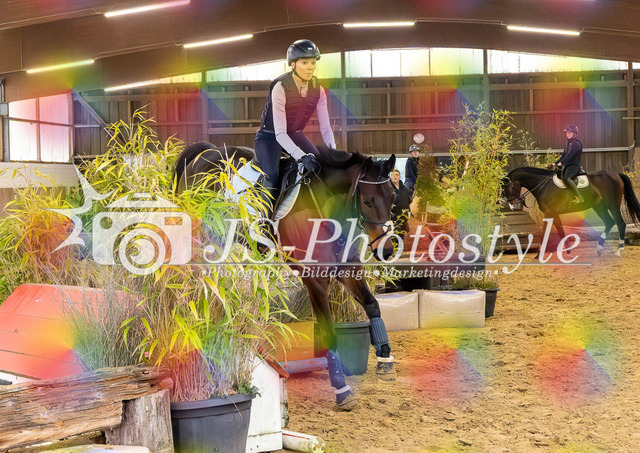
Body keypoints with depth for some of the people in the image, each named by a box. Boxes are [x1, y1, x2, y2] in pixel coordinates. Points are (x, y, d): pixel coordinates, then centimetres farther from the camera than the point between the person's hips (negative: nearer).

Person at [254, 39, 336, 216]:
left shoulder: (318, 90, -9)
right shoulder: (280, 87, -26)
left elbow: (325, 127, -8)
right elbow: (280, 133, -32)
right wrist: (302, 157, -43)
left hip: (296, 135, 6)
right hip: (270, 137, -6)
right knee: (272, 175, -30)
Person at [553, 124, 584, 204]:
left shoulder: (576, 143, -9)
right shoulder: (568, 144, 20)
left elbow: (570, 155, -21)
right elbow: (563, 155, 22)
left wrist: (561, 163, -30)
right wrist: (556, 163, 11)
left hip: (574, 165, -10)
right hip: (567, 165, 10)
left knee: (566, 178, -33)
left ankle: (579, 198, -30)